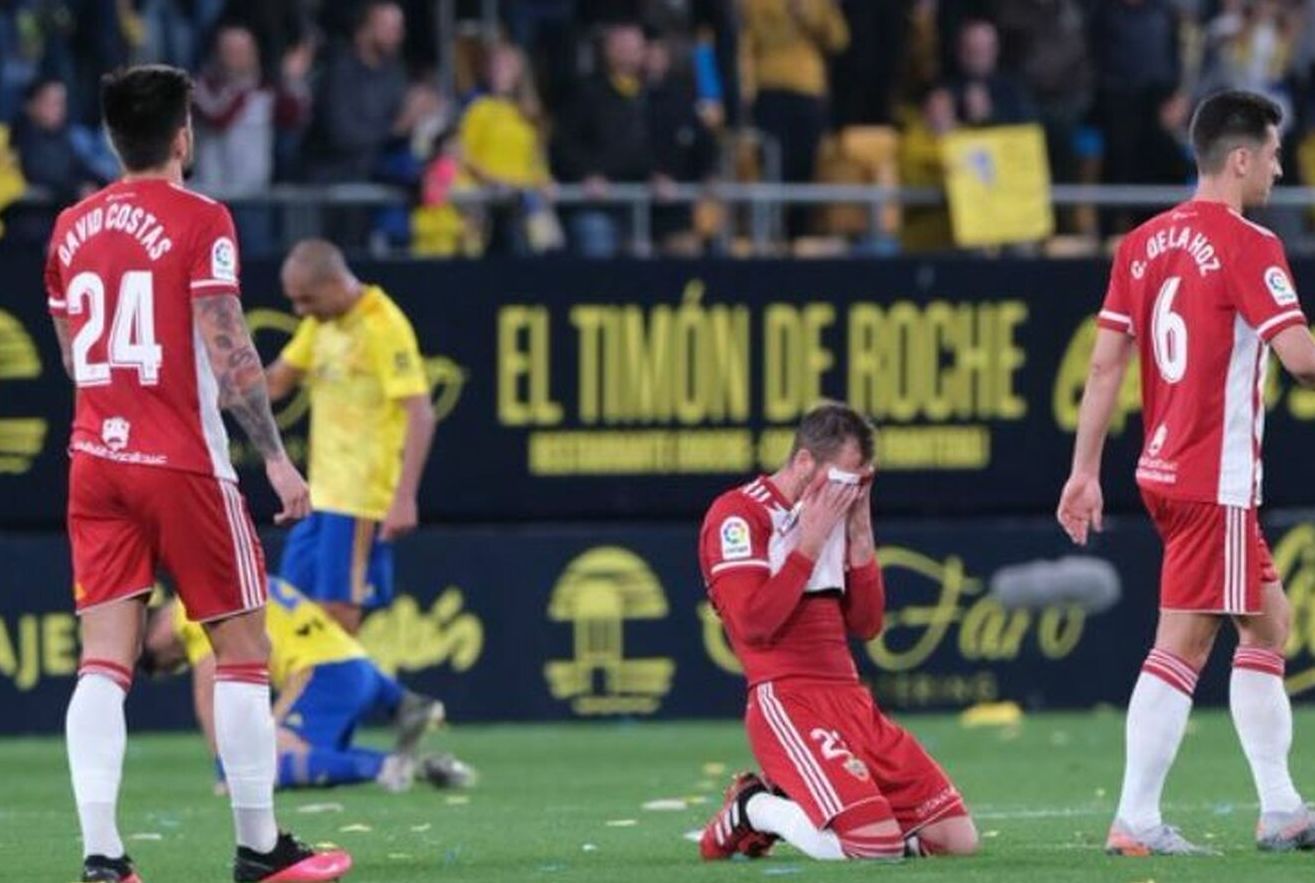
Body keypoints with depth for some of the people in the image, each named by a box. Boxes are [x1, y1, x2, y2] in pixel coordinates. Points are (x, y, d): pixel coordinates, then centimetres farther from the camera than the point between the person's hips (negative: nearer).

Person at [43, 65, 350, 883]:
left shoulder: (73, 227, 9)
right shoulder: (199, 221, -8)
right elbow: (229, 352, -13)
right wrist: (276, 457, -10)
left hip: (96, 459, 5)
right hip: (184, 463, -5)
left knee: (104, 659, -1)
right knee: (243, 648, 6)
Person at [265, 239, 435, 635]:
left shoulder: (384, 328, -14)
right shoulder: (320, 323, 11)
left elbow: (420, 416, -19)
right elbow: (277, 381, 21)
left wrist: (404, 499, -25)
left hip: (361, 500, -9)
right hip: (321, 495, 9)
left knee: (337, 611, -9)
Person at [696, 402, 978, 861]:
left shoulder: (831, 517, 19)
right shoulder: (738, 514, -5)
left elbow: (866, 625, 17)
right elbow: (753, 622, -17)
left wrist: (860, 536, 7)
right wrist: (810, 543, -11)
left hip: (851, 701, 8)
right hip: (786, 703, -8)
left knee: (957, 837, 0)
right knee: (877, 847, -26)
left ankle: (794, 800, 12)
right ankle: (755, 808, 0)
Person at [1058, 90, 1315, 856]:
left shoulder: (1143, 244, 10)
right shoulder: (1247, 246, -12)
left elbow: (1106, 363, 10)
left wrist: (1086, 470, 12)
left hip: (1165, 470, 8)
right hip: (1215, 480, -8)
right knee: (1183, 643, -6)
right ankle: (1136, 822, -8)